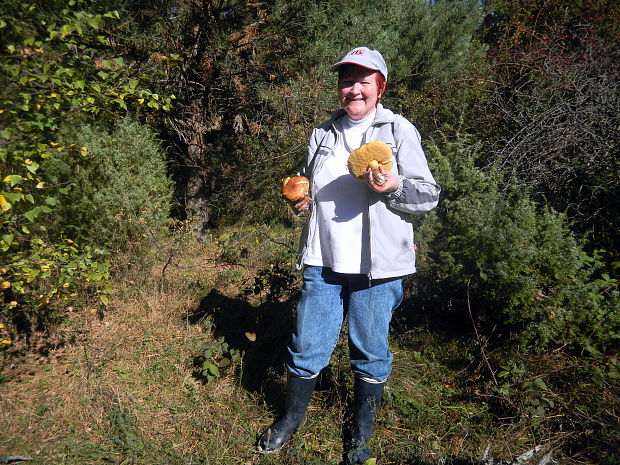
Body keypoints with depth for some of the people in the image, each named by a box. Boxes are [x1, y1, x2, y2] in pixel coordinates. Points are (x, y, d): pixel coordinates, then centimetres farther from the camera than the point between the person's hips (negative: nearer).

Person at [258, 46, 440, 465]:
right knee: (307, 347, 10)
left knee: (370, 353, 10)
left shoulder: (398, 130, 0)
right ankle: (293, 416, 37)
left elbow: (429, 195, -2)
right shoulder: (323, 133, 13)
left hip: (376, 269, -3)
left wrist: (395, 187, -22)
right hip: (323, 262, 3)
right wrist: (299, 198, 4)